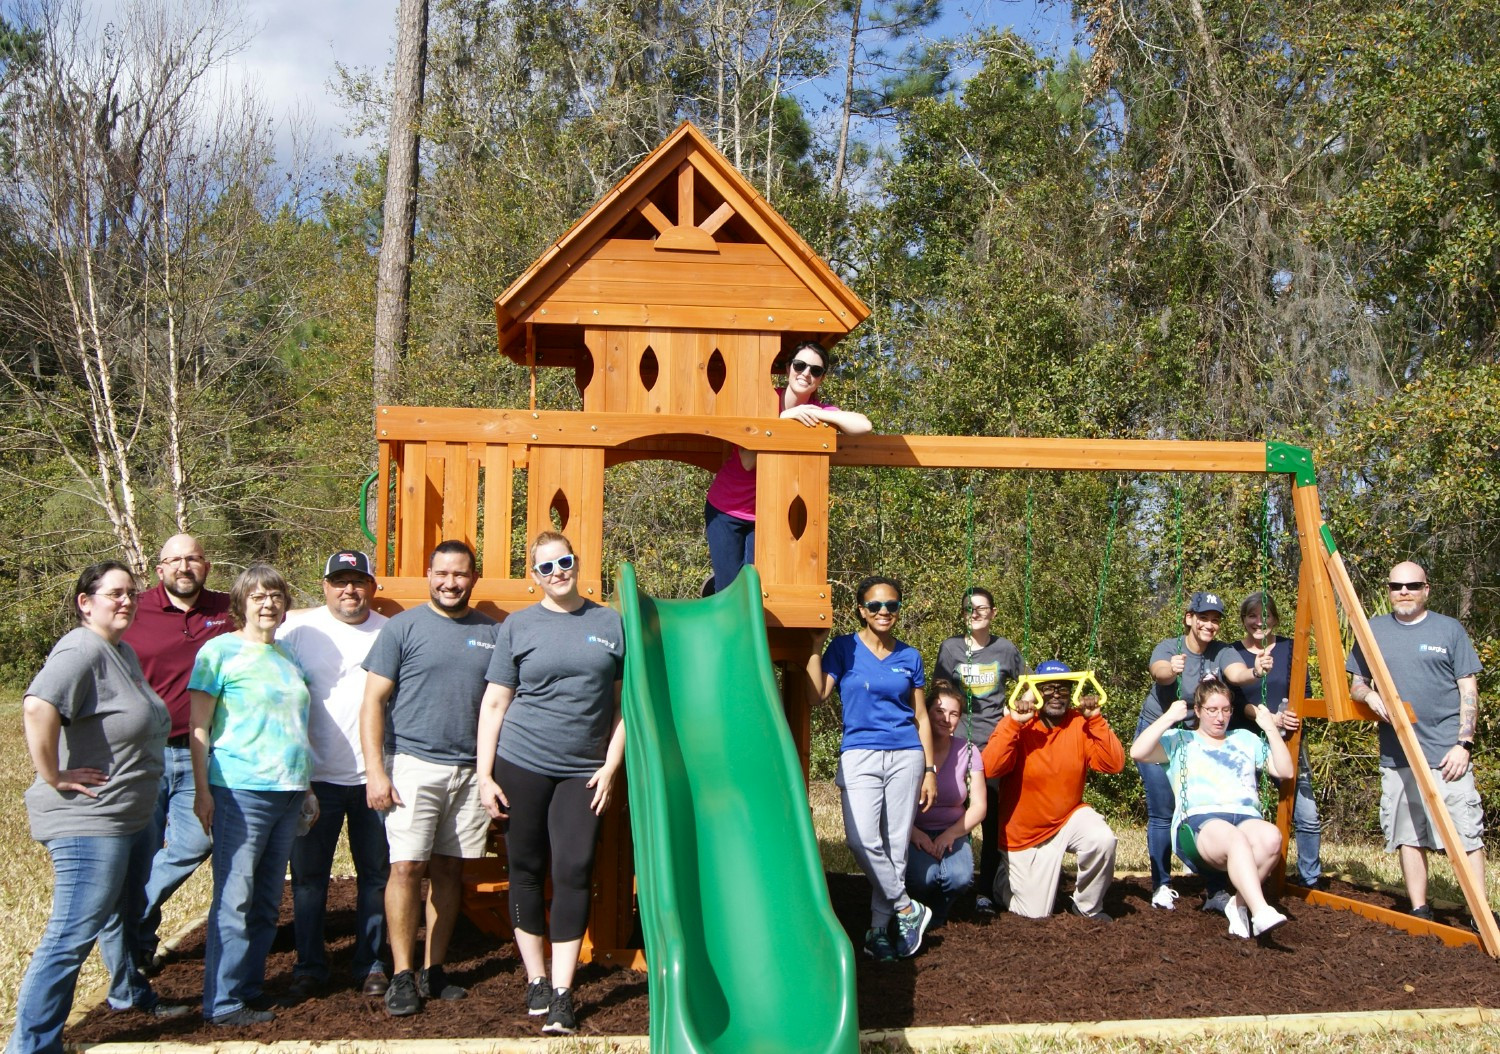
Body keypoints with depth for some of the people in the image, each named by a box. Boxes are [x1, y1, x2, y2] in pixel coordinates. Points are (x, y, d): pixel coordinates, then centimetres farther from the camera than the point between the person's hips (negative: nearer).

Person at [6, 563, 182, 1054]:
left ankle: (135, 995, 46)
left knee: (129, 913, 27)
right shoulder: (82, 650, -21)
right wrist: (54, 777, -29)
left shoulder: (125, 652, 11)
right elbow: (37, 707, -38)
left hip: (131, 817, 11)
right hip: (88, 819, -11)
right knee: (71, 937, -7)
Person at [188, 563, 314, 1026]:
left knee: (268, 900, 10)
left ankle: (251, 987, 19)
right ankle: (222, 1002, 1)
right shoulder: (220, 651, -3)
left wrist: (305, 786, 18)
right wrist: (202, 791, -10)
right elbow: (199, 727, -5)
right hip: (240, 791, -6)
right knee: (234, 900, -5)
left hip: (287, 794, 6)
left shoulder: (287, 657, 16)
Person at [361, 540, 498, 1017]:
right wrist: (376, 771, -9)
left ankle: (433, 970, 18)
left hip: (471, 771, 3)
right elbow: (373, 702, -1)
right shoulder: (403, 628, 1)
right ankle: (402, 975, 0)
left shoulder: (492, 632, 11)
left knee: (449, 870, 8)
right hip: (414, 765, -3)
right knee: (407, 867, -9)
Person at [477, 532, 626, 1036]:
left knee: (574, 872, -4)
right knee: (527, 871, 7)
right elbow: (494, 705, 4)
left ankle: (561, 994, 3)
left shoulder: (611, 624, 6)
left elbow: (625, 704, 8)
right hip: (521, 765, 0)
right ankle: (535, 980, 22)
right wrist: (484, 777, -2)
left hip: (583, 772, 0)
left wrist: (611, 767, -1)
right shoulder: (518, 626, 4)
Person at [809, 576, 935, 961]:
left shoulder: (909, 656, 10)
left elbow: (921, 717, 13)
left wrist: (930, 769, 9)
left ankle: (879, 928, 13)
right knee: (862, 839, -19)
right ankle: (908, 910, -2)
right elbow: (818, 692, -12)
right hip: (860, 755, -2)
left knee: (895, 843, 2)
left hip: (905, 756, 2)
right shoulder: (844, 648, 3)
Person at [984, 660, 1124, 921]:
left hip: (1069, 816, 2)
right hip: (1025, 834, -2)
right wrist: (1014, 723, -35)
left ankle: (1087, 906, -2)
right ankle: (1007, 879, 37)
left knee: (1103, 839, -30)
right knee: (1035, 913, 0)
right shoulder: (1016, 725, -15)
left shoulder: (1080, 725, -7)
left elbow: (1114, 763, -18)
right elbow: (990, 769, -29)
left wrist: (1095, 719, -25)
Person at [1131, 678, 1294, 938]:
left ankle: (1239, 903, -21)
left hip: (1246, 817, 3)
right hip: (1199, 819, -3)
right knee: (1235, 839, -40)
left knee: (1271, 837, -35)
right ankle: (1260, 912, -51)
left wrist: (1271, 728, 14)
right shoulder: (1180, 741, 19)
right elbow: (1138, 752, 1)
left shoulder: (1246, 739, 30)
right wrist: (1169, 717, 0)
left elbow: (1285, 771, 21)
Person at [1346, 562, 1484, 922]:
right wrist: (1369, 695, -9)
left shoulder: (1450, 630, 4)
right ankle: (1419, 911, 14)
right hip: (1396, 755, 3)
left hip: (1447, 755, -3)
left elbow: (1468, 691, 2)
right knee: (1409, 835, 5)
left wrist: (1464, 743, -7)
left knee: (1466, 834, -6)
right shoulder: (1374, 631, 11)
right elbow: (1355, 686, 15)